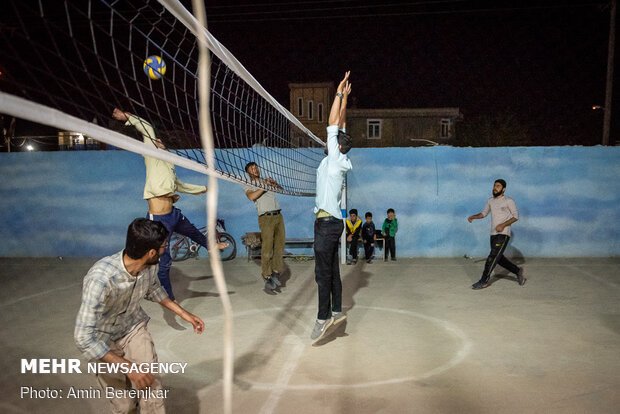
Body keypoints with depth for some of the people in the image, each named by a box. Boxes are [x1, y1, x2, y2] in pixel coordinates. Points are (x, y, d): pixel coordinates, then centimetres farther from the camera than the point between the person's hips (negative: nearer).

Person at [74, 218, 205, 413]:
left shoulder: (150, 266, -18)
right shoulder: (100, 279, -37)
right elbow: (83, 338, -34)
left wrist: (183, 313, 2)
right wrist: (129, 367, -33)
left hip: (134, 327, 4)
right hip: (103, 340, -4)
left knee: (153, 394, -11)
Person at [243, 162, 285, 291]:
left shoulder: (267, 180, 23)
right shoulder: (247, 186, 8)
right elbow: (251, 196, -12)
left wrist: (274, 182, 0)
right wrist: (264, 187, -9)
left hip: (278, 216, 5)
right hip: (266, 218, -5)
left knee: (279, 247, 5)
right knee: (267, 249, -9)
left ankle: (276, 274, 16)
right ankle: (267, 278, -1)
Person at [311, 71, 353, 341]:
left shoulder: (335, 160, -9)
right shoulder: (338, 161, 12)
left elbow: (334, 125, -9)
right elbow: (340, 126, 17)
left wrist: (340, 94, -3)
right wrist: (344, 97, 19)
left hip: (327, 222, -9)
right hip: (331, 221, 9)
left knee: (322, 271, -6)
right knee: (331, 270, 13)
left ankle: (323, 318, -1)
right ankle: (337, 311, 20)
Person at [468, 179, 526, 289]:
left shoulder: (508, 201, -6)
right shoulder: (490, 201, 12)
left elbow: (516, 216, -5)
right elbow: (484, 213, 23)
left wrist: (503, 225, -17)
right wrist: (473, 217, 5)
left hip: (503, 234, -7)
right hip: (493, 234, 7)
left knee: (493, 257, -11)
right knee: (499, 259, 11)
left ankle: (484, 281, -7)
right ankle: (518, 271, 30)